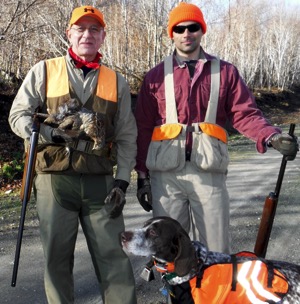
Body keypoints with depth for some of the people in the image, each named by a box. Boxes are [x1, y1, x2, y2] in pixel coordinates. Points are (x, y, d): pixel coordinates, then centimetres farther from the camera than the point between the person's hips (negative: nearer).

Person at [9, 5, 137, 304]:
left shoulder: (116, 81, 11)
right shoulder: (43, 71, 7)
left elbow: (126, 136, 10)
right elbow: (18, 116, 5)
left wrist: (122, 181, 0)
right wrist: (53, 132, -13)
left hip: (100, 181, 1)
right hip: (55, 179, 0)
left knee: (114, 256, 1)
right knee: (57, 256, 8)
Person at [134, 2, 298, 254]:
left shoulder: (225, 72, 10)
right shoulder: (156, 76, 9)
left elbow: (245, 114, 4)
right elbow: (143, 129, 8)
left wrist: (271, 137, -16)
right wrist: (142, 175, 6)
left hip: (209, 172, 0)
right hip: (165, 173, 0)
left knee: (216, 249, 5)